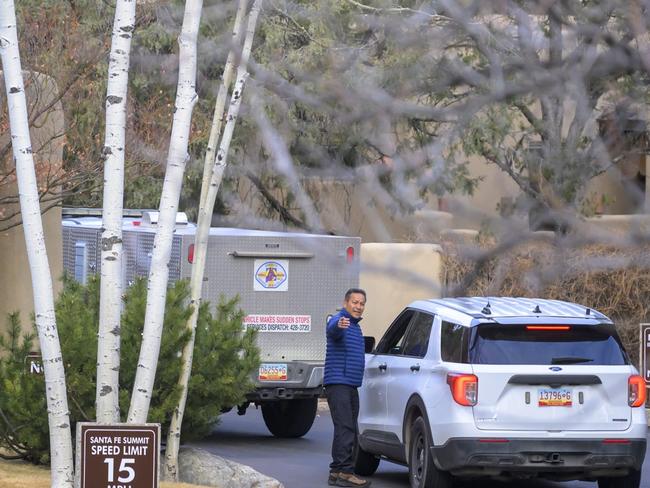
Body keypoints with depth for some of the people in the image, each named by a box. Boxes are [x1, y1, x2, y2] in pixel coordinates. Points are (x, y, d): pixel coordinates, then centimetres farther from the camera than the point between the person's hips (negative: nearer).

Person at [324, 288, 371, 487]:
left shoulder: (355, 327, 21)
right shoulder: (338, 320, -9)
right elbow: (332, 329, -35)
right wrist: (339, 325, -58)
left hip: (351, 385, 10)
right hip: (338, 383, -10)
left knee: (349, 430, 9)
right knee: (345, 428, -17)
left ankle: (337, 472, 12)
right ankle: (344, 472, -22)